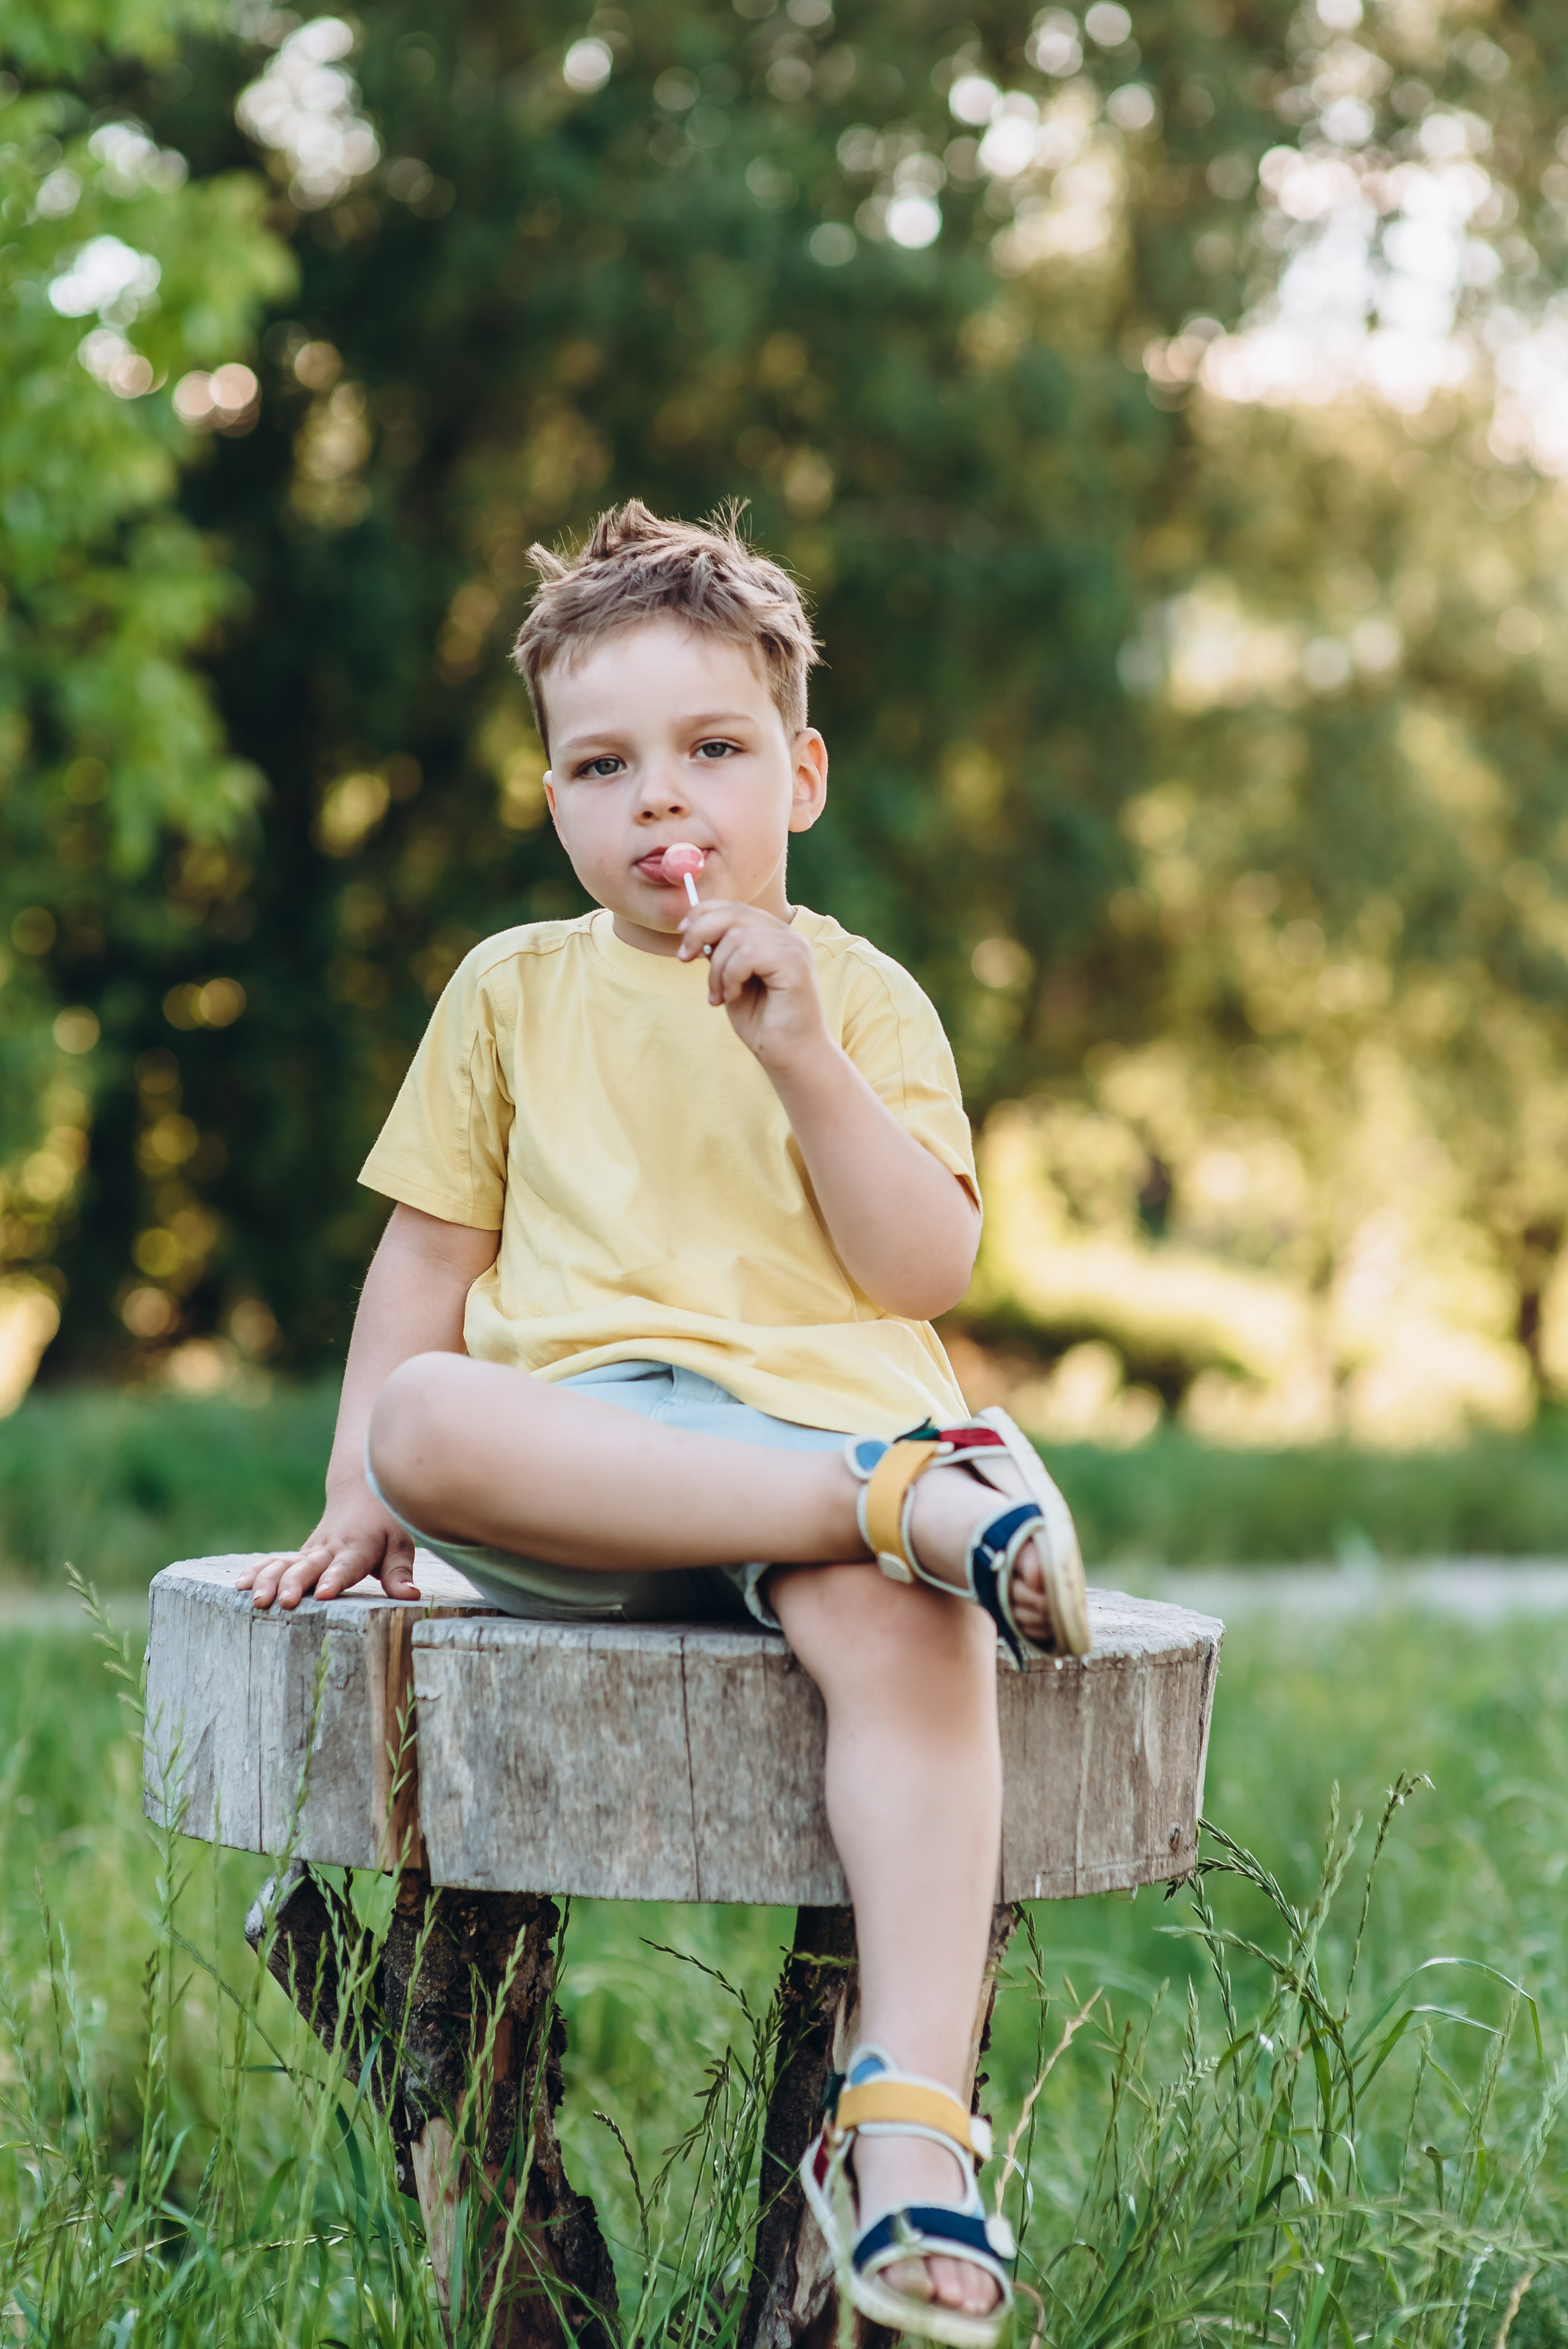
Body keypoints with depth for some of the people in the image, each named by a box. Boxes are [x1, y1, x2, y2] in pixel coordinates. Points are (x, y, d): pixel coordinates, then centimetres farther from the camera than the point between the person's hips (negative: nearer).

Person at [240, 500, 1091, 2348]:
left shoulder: (860, 996, 13)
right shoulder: (513, 991, 17)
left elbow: (928, 1270, 2)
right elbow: (431, 1258, 19)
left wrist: (805, 1064, -8)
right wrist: (362, 1494, 8)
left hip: (828, 1407, -1)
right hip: (575, 1446, 1)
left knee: (907, 1622, -37)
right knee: (431, 1420, -36)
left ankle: (911, 2117, -44)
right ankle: (914, 1500, -37)